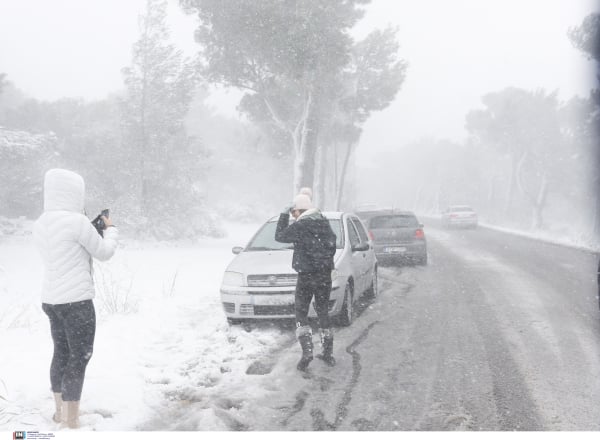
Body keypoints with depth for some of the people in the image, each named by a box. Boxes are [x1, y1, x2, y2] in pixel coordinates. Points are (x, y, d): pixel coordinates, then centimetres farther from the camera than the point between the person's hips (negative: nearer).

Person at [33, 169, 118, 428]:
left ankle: (60, 412, 29)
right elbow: (105, 253, -6)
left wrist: (92, 231, 20)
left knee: (61, 354, 18)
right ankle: (71, 422, 2)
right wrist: (110, 230, 12)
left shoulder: (40, 225, 7)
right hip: (76, 301, -8)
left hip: (51, 300, 8)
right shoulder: (76, 222, -18)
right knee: (79, 359, -1)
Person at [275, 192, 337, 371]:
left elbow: (280, 236, -2)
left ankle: (307, 350, -9)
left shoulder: (300, 226, -14)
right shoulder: (324, 222, 6)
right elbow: (331, 246, 12)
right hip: (325, 274, 6)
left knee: (301, 313, 5)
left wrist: (284, 215, 5)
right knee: (323, 312, 14)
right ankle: (328, 353, 16)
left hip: (307, 275, -6)